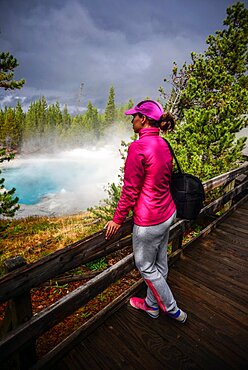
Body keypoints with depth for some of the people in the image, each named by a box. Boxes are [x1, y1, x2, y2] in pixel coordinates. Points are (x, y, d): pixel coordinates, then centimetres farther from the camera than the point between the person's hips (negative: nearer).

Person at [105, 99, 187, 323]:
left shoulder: (138, 147, -22)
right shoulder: (164, 145, 4)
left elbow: (130, 190, -20)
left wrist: (117, 219, -8)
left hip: (149, 220, -9)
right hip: (167, 213, 9)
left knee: (145, 266, 15)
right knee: (160, 263, 22)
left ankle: (173, 310, 33)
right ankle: (152, 305, 45)